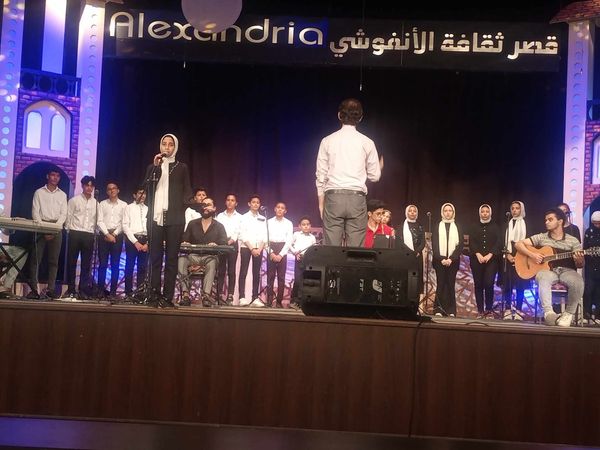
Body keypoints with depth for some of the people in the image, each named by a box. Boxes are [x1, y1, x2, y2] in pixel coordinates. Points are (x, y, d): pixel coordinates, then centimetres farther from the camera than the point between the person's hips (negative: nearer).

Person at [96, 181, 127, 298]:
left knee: (115, 265, -1)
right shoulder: (102, 204, 10)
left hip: (117, 236, 0)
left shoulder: (123, 205, 8)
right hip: (104, 235, 0)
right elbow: (100, 221, 1)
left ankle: (113, 290, 1)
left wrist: (114, 234, -8)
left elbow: (124, 223, 1)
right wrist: (107, 234, -10)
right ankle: (101, 289, 4)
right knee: (102, 264, 0)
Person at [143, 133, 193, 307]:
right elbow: (146, 187, 4)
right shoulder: (153, 167, 18)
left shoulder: (182, 167, 13)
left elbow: (187, 192, 11)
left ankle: (167, 297, -3)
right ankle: (154, 295, 0)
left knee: (171, 258, -3)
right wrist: (155, 166, -3)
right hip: (156, 217, 2)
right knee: (155, 258, -2)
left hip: (174, 218, -1)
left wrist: (181, 208, -4)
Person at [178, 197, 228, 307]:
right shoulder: (192, 224, 18)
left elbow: (224, 244, 0)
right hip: (193, 255, 2)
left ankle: (206, 295, -45)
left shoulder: (219, 226, 12)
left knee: (212, 263, -38)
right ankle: (185, 294, -36)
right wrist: (184, 244, -11)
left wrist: (216, 246, -23)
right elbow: (184, 240, 14)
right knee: (181, 259, -31)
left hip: (210, 256, -2)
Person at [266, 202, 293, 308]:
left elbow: (289, 241, 0)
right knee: (270, 276, -2)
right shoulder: (269, 222, 7)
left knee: (281, 277, -1)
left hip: (282, 251, 0)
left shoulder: (288, 223, 6)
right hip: (271, 250, 0)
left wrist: (280, 255, -9)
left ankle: (279, 301, 3)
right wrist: (271, 253, -9)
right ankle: (269, 301, 0)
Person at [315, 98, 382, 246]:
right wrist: (380, 166, 29)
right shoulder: (367, 143, 3)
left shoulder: (327, 141, 4)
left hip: (334, 197, 0)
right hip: (357, 198, 0)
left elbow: (321, 176, 4)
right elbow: (374, 176, 7)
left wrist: (321, 203, 12)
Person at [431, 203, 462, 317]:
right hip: (439, 260, 0)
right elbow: (434, 245, 2)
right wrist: (441, 259, -10)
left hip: (453, 261, 0)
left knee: (450, 285, 0)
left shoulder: (457, 227, 8)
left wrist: (451, 259, -10)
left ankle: (451, 311, 2)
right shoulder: (437, 227, 7)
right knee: (441, 285, -1)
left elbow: (460, 245, 2)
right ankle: (439, 310, 0)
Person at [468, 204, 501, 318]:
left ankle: (489, 310, -2)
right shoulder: (474, 227, 13)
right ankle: (480, 310, 5)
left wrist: (489, 255, -11)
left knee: (489, 284, -12)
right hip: (476, 259, 2)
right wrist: (478, 254, -11)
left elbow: (499, 242, 1)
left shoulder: (495, 227, 11)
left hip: (491, 259, -1)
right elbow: (471, 242, 3)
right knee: (478, 285, 0)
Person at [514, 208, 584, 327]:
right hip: (547, 270, 0)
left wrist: (579, 260, -18)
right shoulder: (541, 237, 9)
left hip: (566, 271, 1)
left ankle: (569, 313, -15)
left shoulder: (573, 241, 9)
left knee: (578, 281, -34)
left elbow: (580, 265, 8)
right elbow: (518, 244, 6)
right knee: (543, 278, -38)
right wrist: (532, 255, -10)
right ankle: (548, 312, -36)